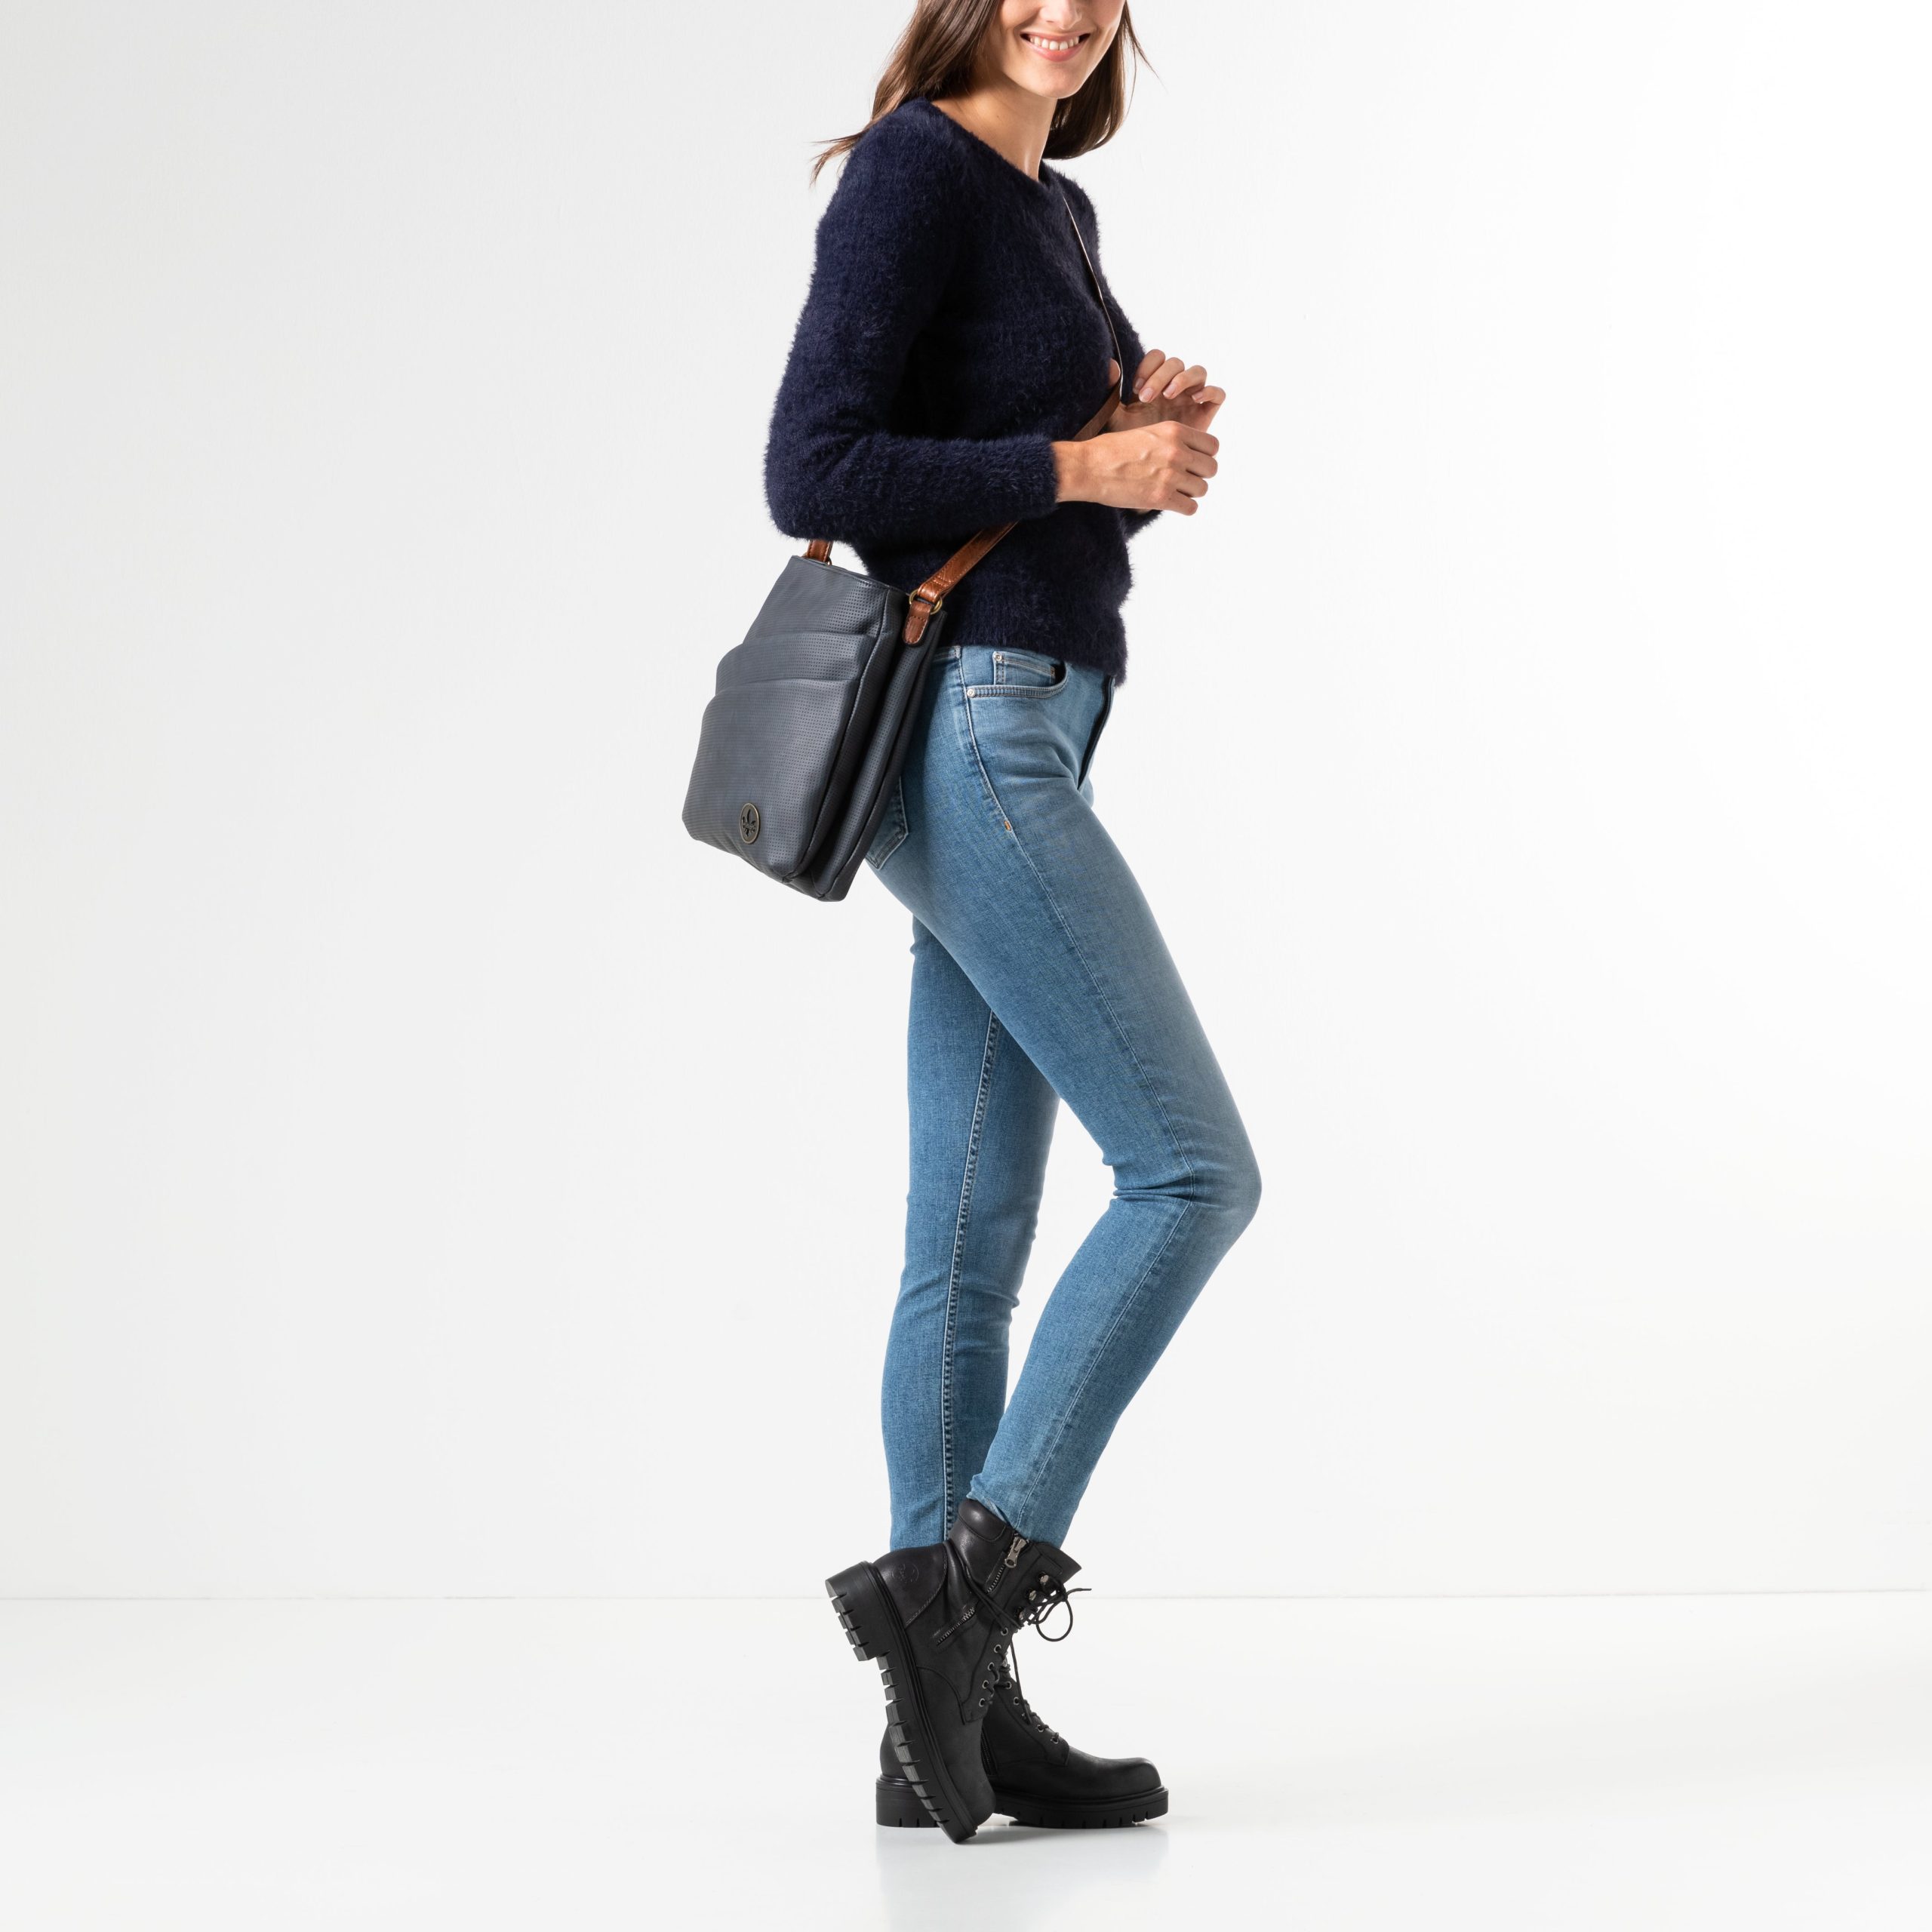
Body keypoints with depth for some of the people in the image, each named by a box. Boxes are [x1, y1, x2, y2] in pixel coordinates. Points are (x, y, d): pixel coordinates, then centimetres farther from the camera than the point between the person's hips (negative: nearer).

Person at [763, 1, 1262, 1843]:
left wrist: (1161, 431, 5)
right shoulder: (912, 171, -8)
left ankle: (951, 1714, 11)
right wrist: (1087, 465, -14)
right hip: (969, 731, -9)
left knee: (973, 1240, 7)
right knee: (1192, 1169, -10)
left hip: (1018, 736, 9)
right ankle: (969, 1568, -4)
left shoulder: (1056, 207, 20)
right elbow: (811, 473, -16)